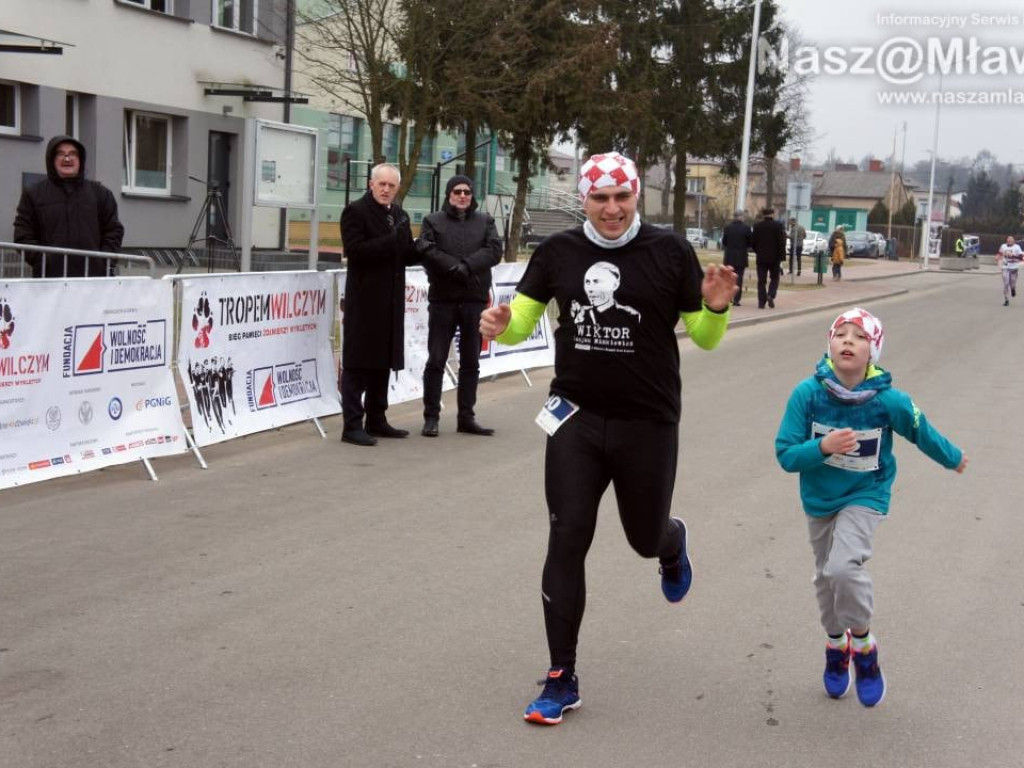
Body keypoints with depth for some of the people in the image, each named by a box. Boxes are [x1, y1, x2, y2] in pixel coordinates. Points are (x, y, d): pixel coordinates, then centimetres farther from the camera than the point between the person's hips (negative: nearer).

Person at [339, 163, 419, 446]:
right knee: (357, 364, -4)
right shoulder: (356, 211, -6)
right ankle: (352, 426, -2)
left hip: (391, 301, 8)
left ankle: (376, 420, 22)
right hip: (364, 300, -7)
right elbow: (354, 251, -18)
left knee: (383, 362, 13)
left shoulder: (399, 215, 15)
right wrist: (391, 240, -23)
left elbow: (406, 255, 19)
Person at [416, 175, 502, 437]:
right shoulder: (433, 221, 5)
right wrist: (457, 268, -19)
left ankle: (466, 417, 16)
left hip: (475, 300, 3)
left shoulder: (485, 221, 11)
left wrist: (466, 265, -17)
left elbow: (494, 251, -4)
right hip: (442, 300, -2)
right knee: (436, 361, 1)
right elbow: (426, 251, -10)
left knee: (471, 362, 8)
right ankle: (431, 417, 8)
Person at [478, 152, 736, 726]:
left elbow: (705, 339, 0)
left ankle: (673, 543, 54)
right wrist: (501, 324, -17)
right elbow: (520, 324, 5)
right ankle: (562, 681, 9)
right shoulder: (559, 252, 1)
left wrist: (716, 310, -21)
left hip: (649, 425, -1)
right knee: (566, 543, -2)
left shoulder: (670, 251, -5)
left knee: (646, 538, 12)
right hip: (577, 419, 1)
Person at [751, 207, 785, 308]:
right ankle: (771, 295, -9)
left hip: (761, 258, 2)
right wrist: (782, 257, -6)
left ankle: (761, 301, 0)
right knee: (774, 278, 13)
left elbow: (752, 242, 3)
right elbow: (781, 242, -10)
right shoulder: (778, 226, -7)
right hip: (774, 257, -2)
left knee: (761, 280, 5)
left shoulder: (757, 226, 0)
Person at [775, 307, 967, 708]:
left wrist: (954, 459, 14)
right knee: (825, 575, 18)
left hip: (865, 497, -3)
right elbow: (786, 454, -19)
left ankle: (863, 645, 2)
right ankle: (836, 645, 45)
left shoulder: (889, 401, -22)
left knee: (844, 567, -24)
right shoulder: (807, 394, -22)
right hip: (818, 499, 3)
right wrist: (823, 447, -37)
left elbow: (923, 433, -2)